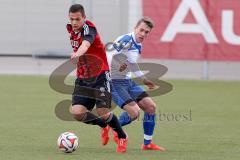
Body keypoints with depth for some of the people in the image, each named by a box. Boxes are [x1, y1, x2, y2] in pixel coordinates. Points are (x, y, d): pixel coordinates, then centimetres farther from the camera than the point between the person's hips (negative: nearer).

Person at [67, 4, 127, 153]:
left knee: (103, 112, -12)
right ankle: (104, 126, 20)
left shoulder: (88, 28, -18)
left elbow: (86, 43, -42)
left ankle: (122, 137, 17)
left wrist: (78, 54, -63)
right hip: (83, 78, 6)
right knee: (77, 112, -10)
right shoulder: (71, 29, 5)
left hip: (100, 76, -6)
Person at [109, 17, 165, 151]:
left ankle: (147, 143, 16)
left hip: (128, 81, 9)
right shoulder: (125, 40, -19)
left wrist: (144, 79, 28)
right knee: (134, 112, -20)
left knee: (151, 107, 4)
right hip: (114, 83, -9)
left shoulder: (139, 46, 9)